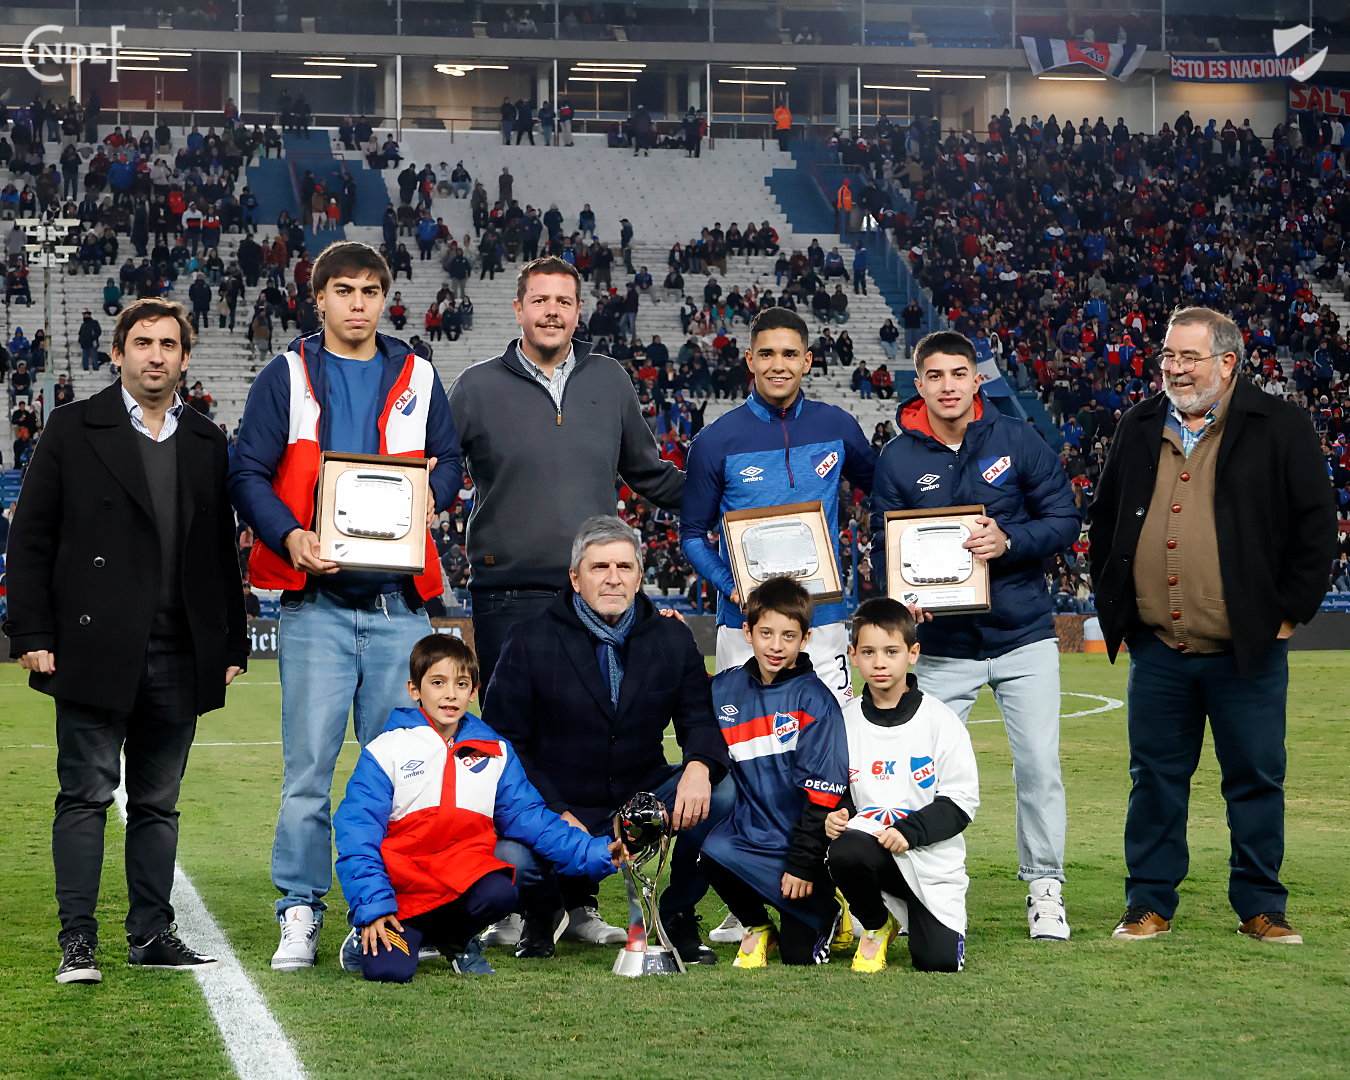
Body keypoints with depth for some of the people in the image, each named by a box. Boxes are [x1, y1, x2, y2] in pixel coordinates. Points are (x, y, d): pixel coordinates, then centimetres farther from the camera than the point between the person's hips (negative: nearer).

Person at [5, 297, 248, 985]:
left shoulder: (208, 443, 14)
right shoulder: (73, 430, 3)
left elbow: (223, 551, 16)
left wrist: (232, 644, 10)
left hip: (180, 657, 4)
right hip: (95, 650, -4)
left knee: (158, 803, 8)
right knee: (86, 795, -3)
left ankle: (152, 934, 14)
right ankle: (78, 940, 1)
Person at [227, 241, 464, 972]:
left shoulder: (417, 378, 14)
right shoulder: (286, 377, 7)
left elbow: (448, 462, 16)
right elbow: (247, 473, 1)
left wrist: (429, 493, -8)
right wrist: (291, 536, -16)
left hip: (399, 602, 2)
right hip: (317, 600, -2)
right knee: (309, 765, -5)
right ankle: (300, 912, 1)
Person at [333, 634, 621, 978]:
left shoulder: (495, 752, 14)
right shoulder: (386, 750, 3)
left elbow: (529, 817, 13)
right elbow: (357, 831, -2)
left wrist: (594, 853, 0)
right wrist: (373, 904, -14)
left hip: (465, 870, 3)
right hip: (401, 878, -3)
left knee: (499, 893, -32)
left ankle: (456, 940, 3)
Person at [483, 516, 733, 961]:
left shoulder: (673, 638, 6)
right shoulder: (528, 641, -4)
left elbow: (702, 721, 4)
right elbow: (502, 742, -4)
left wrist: (699, 766, -22)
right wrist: (557, 814, -17)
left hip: (641, 799, 3)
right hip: (552, 807, -2)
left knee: (725, 792, -24)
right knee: (510, 858, -34)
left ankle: (676, 916, 0)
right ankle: (544, 909, 8)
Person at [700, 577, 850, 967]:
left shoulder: (814, 700, -10)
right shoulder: (724, 689, 3)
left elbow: (823, 790, -12)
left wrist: (803, 863, -16)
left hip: (799, 841, -4)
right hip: (750, 828, 4)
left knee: (800, 955, -14)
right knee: (712, 851, -31)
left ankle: (826, 915, 23)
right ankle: (756, 928, 0)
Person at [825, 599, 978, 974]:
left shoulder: (940, 720, -5)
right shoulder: (844, 722, 3)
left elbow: (961, 801, -6)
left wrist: (910, 831, -19)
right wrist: (836, 814, -10)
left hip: (930, 856, -2)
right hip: (869, 838, 2)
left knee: (939, 960, -18)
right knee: (844, 853, -35)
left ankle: (921, 913, 21)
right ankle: (876, 924, -1)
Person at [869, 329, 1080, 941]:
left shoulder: (1017, 440, 0)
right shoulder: (898, 459, 1)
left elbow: (1064, 520, -1)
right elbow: (883, 547, 3)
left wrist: (1009, 541, -19)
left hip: (1024, 637, 0)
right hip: (942, 647, 0)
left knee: (1039, 765, -1)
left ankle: (1044, 890, 12)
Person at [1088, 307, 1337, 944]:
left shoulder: (1279, 427, -2)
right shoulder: (1139, 429, 11)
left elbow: (1316, 524, -2)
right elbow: (1104, 520, 20)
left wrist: (1288, 610, -5)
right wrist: (1114, 602, 12)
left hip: (1248, 651, -3)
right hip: (1157, 648, 3)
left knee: (1256, 780, 5)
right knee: (1156, 778, 8)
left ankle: (1260, 905, 17)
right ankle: (1150, 902, 18)